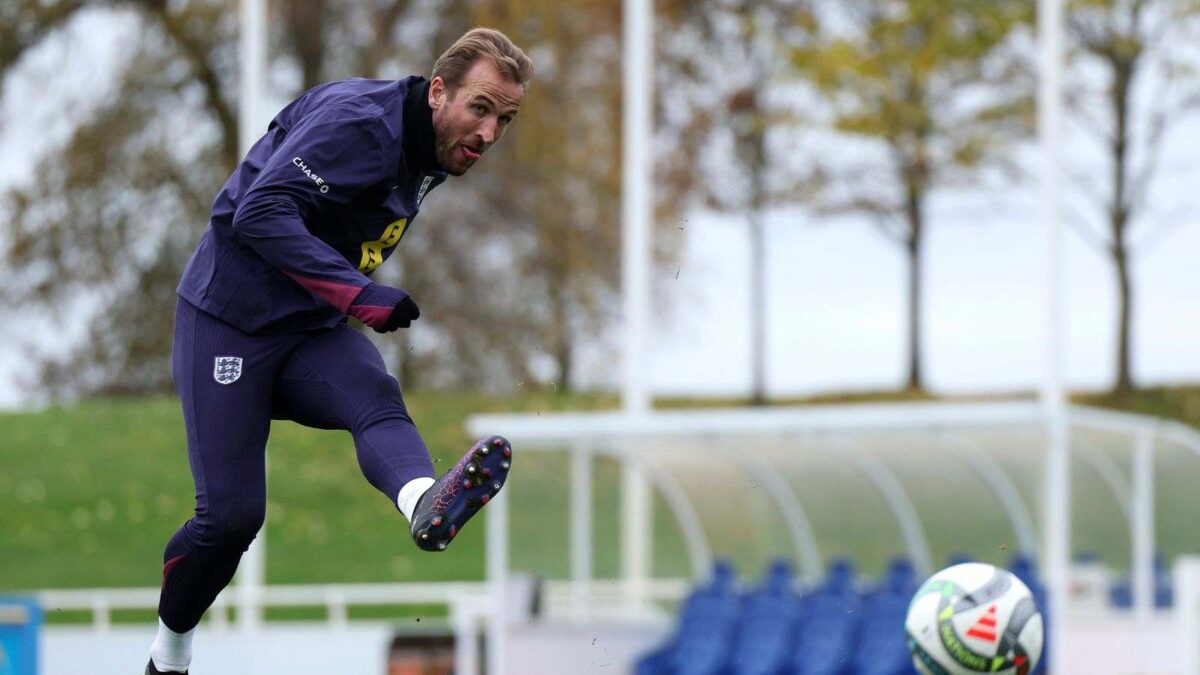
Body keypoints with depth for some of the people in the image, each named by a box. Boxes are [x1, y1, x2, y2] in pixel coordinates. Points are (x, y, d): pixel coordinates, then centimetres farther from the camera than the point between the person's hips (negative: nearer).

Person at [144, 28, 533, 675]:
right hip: (229, 323, -7)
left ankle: (427, 506, -60)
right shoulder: (358, 121, -20)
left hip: (312, 331, 7)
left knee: (376, 399, -28)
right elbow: (262, 213, -30)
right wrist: (361, 295, -34)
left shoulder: (431, 153, 9)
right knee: (230, 515, -7)